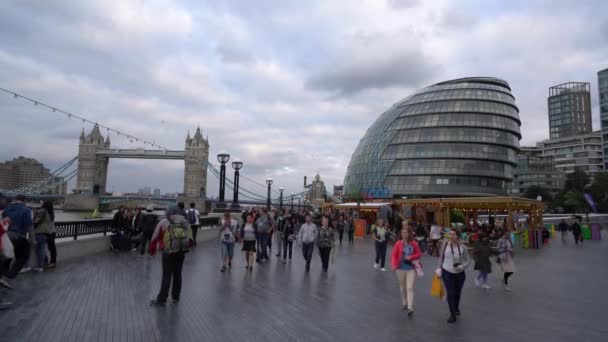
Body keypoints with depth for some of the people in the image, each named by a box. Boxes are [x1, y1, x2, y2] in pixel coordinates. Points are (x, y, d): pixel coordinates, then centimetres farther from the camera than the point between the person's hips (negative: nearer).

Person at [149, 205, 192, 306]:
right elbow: (190, 238, 8)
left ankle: (161, 299, 7)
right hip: (181, 252, 4)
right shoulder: (185, 222, 10)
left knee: (166, 276, 2)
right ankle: (176, 297, 23)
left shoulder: (164, 222, 1)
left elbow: (155, 238, 2)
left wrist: (152, 251, 13)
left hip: (169, 252, -3)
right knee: (177, 274, 15)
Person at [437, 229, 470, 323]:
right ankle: (453, 314, 7)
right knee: (450, 293, -5)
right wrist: (439, 268, -1)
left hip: (460, 273, 1)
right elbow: (441, 258, 3)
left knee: (457, 293, 17)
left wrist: (462, 266, -22)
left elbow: (467, 261, -3)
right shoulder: (445, 245, -8)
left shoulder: (462, 247, -10)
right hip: (447, 273, -1)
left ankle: (456, 308, 44)